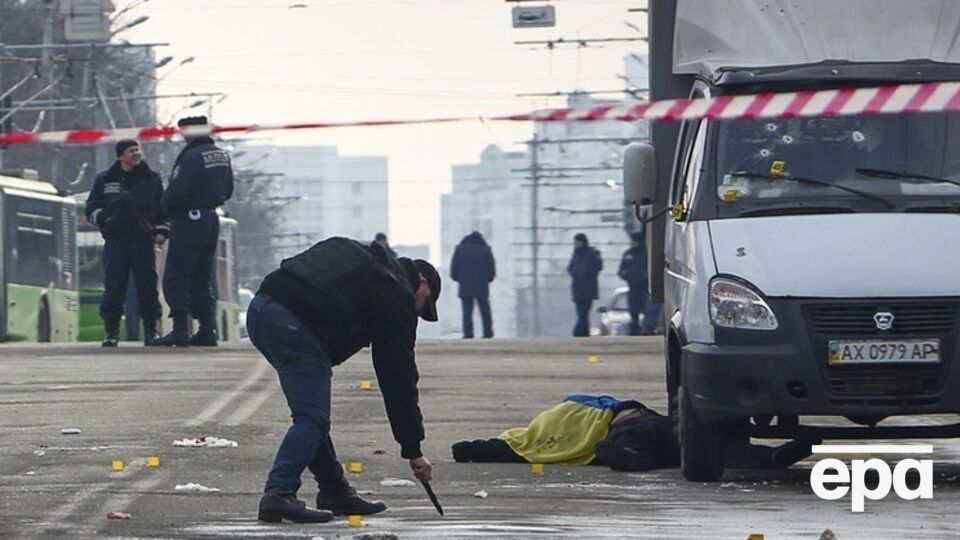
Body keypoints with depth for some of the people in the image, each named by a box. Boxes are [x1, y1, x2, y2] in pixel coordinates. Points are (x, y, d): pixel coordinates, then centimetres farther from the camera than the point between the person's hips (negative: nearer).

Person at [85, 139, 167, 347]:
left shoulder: (152, 179, 10)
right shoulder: (104, 180, 8)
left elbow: (164, 207, 13)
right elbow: (91, 207, 12)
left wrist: (162, 231, 1)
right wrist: (104, 219, -7)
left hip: (143, 241, 1)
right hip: (115, 242, -1)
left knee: (148, 285, 0)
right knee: (114, 287, -5)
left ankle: (151, 330, 7)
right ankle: (111, 331, 0)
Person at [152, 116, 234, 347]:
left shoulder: (192, 157, -18)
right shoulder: (222, 155, 9)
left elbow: (177, 192, -21)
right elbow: (228, 189, 18)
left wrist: (167, 208, -3)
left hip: (189, 220, -9)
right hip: (211, 219, 9)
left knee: (176, 278, -5)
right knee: (203, 279, 15)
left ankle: (180, 330, -12)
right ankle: (207, 330, 13)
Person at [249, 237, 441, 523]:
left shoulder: (362, 257, 31)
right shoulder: (397, 292, 6)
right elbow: (398, 374, 5)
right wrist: (414, 449, 9)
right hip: (295, 324, -9)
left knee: (313, 415, 19)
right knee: (312, 419, -7)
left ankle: (335, 491, 24)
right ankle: (279, 494, -19)